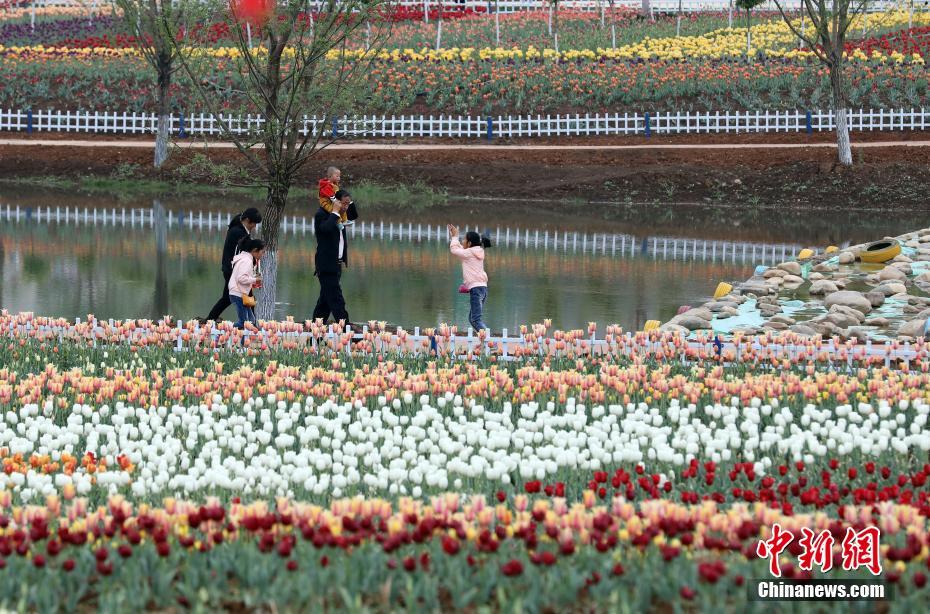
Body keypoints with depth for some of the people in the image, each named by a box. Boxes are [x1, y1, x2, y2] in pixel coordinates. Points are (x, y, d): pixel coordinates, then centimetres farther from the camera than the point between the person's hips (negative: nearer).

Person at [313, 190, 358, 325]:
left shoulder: (341, 215, 13)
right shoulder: (321, 215, -12)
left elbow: (354, 216, 28)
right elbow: (326, 228, -31)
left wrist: (350, 202, 12)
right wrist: (335, 212, -21)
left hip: (337, 264, 9)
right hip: (326, 264, -9)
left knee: (325, 299, 12)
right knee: (336, 300, -12)